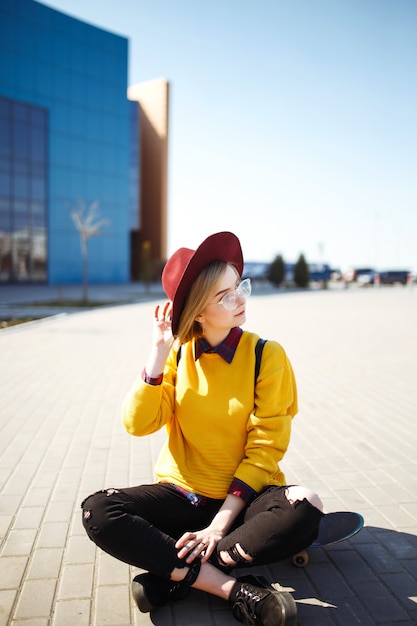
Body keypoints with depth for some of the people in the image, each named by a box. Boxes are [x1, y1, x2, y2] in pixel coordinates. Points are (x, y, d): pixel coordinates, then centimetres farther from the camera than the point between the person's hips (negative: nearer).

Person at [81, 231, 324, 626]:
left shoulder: (266, 355, -9)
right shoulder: (179, 352, -2)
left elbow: (265, 450, -11)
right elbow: (138, 423, -12)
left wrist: (220, 524, -17)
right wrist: (159, 352, -18)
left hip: (243, 495, -2)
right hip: (182, 494, 2)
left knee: (305, 510, -33)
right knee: (98, 512, -22)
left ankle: (174, 575, -20)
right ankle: (237, 590, -24)